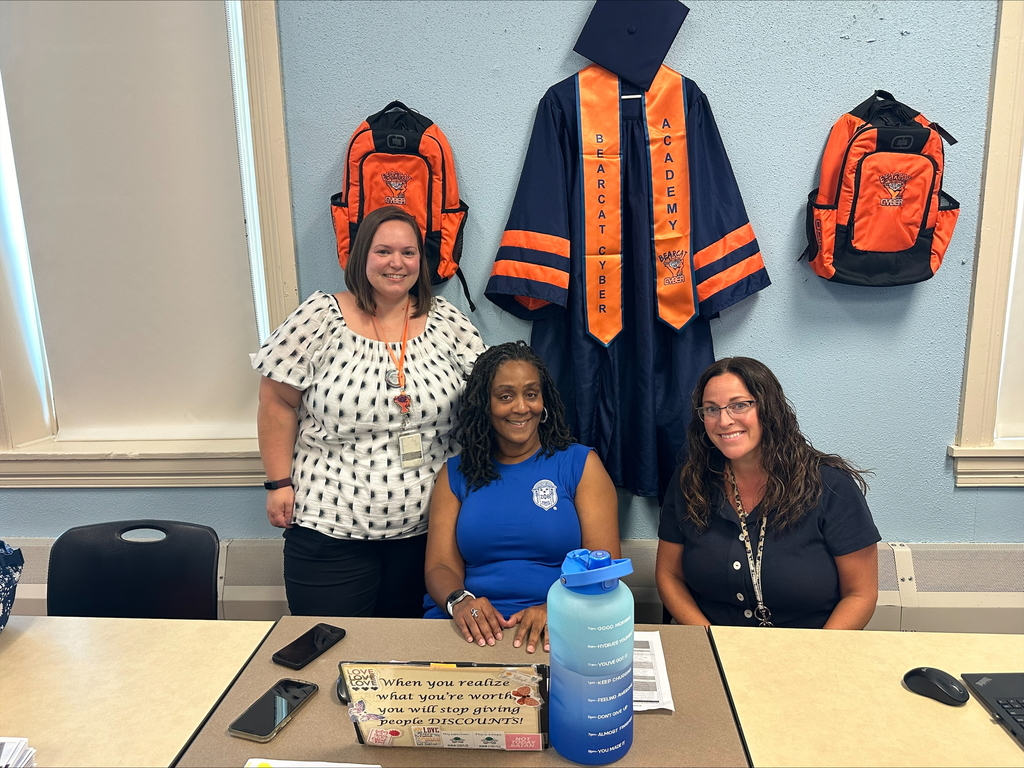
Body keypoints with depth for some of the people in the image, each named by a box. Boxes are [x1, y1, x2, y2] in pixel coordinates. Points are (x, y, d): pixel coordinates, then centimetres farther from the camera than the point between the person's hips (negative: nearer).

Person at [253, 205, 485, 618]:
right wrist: (280, 483, -5)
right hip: (330, 529, -2)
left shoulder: (448, 322, 1)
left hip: (424, 529, 3)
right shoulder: (319, 319, -6)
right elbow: (278, 403, -3)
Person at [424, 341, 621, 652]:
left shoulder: (581, 465, 6)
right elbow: (440, 567, 6)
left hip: (555, 632, -1)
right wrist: (459, 601, -16)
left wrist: (554, 610, -19)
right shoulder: (456, 473, 12)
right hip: (471, 628, 1)